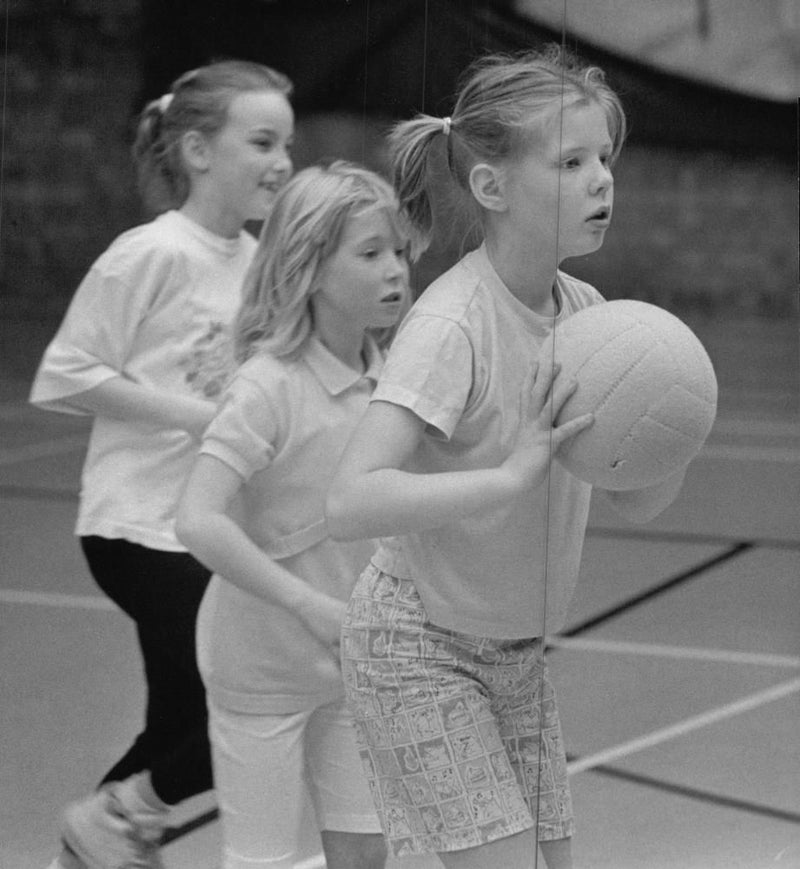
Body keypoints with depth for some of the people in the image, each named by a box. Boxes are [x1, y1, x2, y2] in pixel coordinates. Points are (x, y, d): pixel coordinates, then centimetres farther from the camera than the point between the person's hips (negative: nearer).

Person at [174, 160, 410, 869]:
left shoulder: (382, 376, -1)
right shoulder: (270, 385, -21)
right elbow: (198, 521, -31)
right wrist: (311, 606, -32)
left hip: (349, 663, 6)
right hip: (264, 660, -6)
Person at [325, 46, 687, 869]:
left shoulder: (583, 310, -2)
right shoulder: (450, 323, -24)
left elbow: (637, 500, 3)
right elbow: (349, 502, -35)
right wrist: (512, 474, -40)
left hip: (515, 648, 8)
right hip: (417, 648, -7)